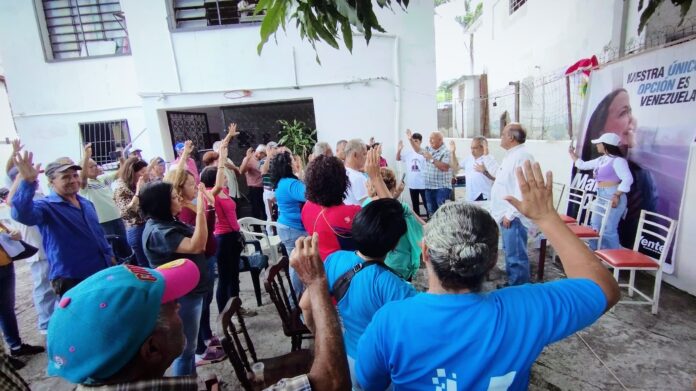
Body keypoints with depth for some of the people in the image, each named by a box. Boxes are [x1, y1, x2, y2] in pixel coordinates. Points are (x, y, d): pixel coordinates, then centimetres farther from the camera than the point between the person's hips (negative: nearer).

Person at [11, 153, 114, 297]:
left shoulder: (86, 203, 12)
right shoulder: (46, 206, -10)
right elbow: (22, 213, -34)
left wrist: (109, 254, 18)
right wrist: (28, 182, -45)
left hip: (101, 272, 7)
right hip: (70, 279, -6)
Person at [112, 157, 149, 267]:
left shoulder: (139, 185, 9)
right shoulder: (121, 188, -9)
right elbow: (127, 212, -20)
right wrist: (138, 191, -22)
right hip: (137, 230, -7)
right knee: (145, 266, 2)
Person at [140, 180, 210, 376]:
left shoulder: (168, 222, 5)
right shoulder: (158, 232, -24)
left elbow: (199, 239, 17)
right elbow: (196, 246, -35)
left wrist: (202, 208, 6)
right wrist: (201, 210, -35)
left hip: (189, 290, 10)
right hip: (180, 296, -10)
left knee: (189, 343, 24)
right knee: (185, 347, 5)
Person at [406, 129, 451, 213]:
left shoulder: (446, 152, -11)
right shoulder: (429, 149, 11)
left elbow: (445, 167, -22)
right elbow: (418, 150, 25)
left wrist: (432, 159, -20)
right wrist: (410, 139, 13)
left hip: (442, 187, -7)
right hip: (429, 187, 7)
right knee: (431, 212, 14)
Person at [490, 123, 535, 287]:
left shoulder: (522, 156, -19)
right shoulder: (511, 155, 14)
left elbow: (522, 189, -25)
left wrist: (510, 214, -23)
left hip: (513, 216, -11)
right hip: (506, 213, 11)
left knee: (516, 255, -2)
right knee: (510, 252, 21)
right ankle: (512, 283, 35)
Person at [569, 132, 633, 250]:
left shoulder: (617, 160, -12)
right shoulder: (600, 160, 14)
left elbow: (628, 179, -21)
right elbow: (582, 165, 26)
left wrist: (617, 195, -25)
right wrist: (572, 153, 27)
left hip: (612, 197, -9)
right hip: (601, 197, 9)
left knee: (608, 230, -9)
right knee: (595, 227, 15)